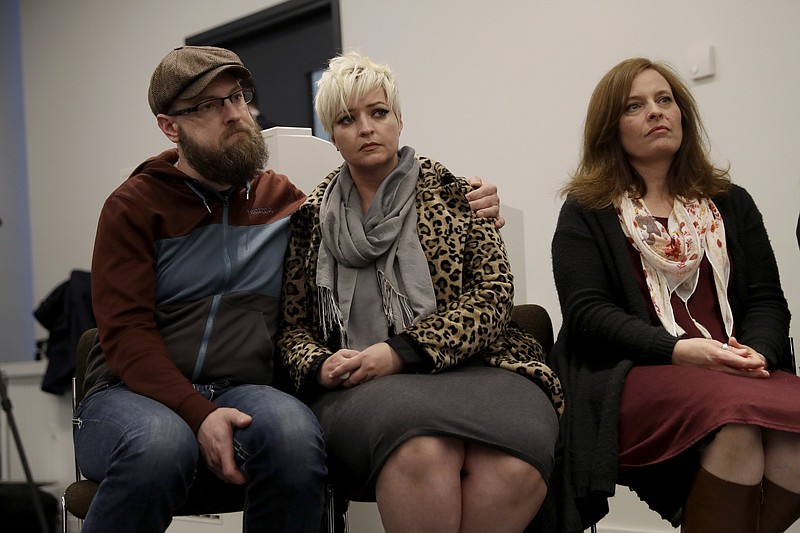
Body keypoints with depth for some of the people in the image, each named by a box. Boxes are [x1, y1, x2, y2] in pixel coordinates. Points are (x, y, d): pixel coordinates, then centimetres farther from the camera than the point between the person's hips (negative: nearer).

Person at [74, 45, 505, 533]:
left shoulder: (284, 200, 15)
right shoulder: (135, 206, 4)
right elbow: (127, 332, -6)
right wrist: (199, 414, -22)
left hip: (244, 392, 2)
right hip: (136, 394, -2)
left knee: (293, 429, -34)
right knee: (162, 443, -38)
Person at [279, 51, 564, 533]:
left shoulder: (451, 193, 12)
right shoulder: (312, 217, 17)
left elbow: (493, 294, 2)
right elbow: (294, 326, 18)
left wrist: (402, 352, -11)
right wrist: (320, 365, -7)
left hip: (461, 364, 0)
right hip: (357, 386, 0)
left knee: (514, 465, -37)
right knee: (422, 448, -39)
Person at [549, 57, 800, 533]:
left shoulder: (731, 203, 23)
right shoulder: (586, 213, 12)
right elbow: (586, 312, -1)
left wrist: (759, 352, -10)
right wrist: (678, 349, -17)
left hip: (738, 372, 4)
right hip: (632, 374, -3)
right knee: (736, 423, -36)